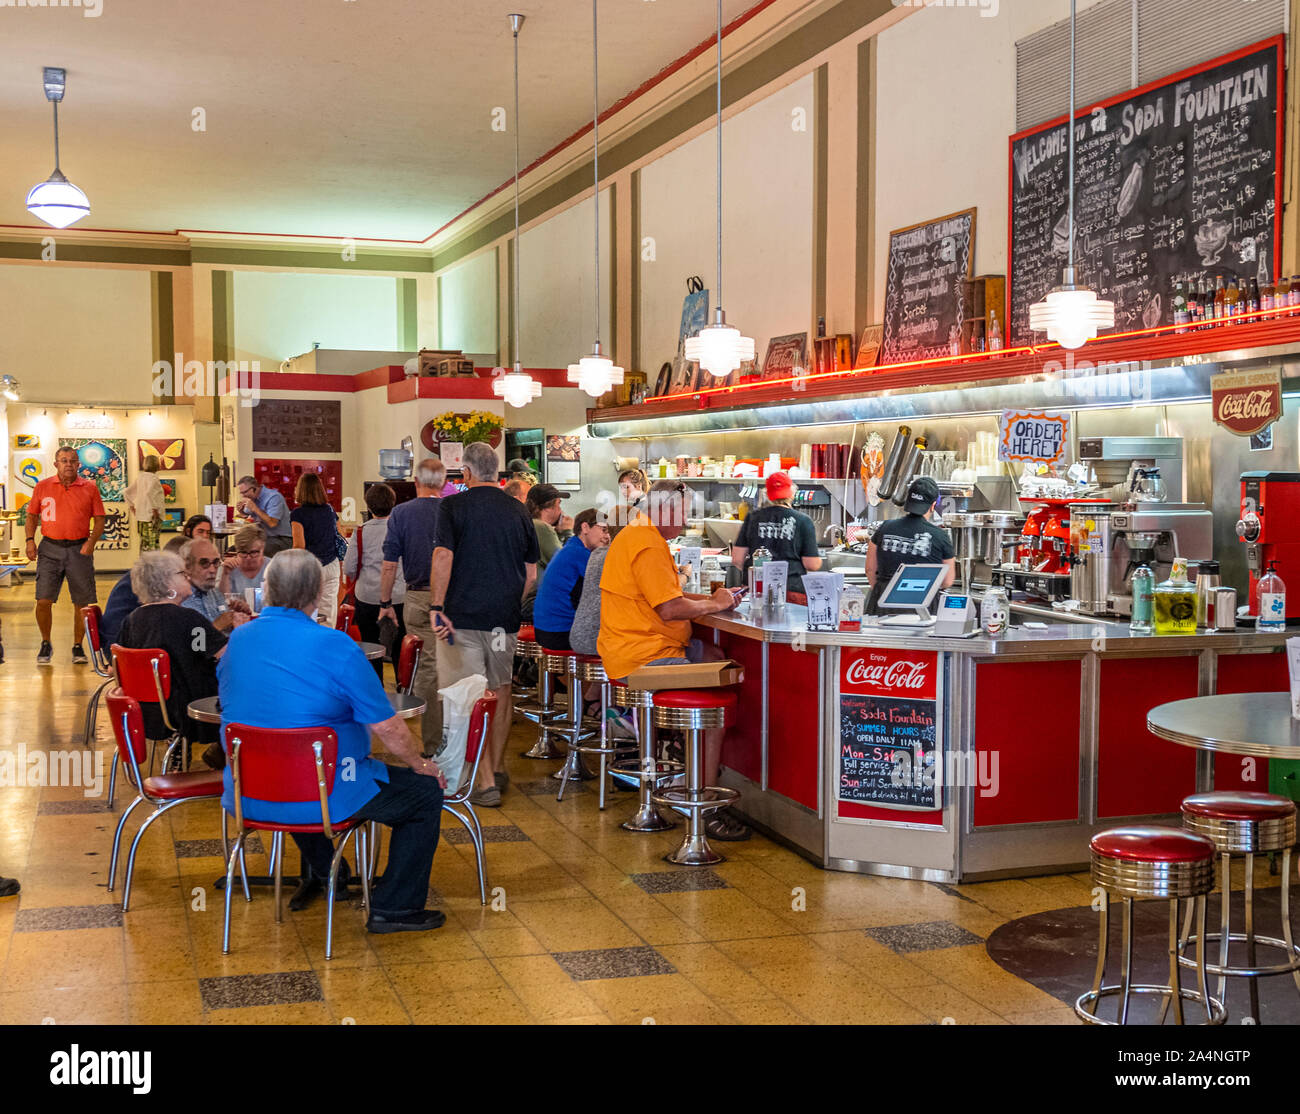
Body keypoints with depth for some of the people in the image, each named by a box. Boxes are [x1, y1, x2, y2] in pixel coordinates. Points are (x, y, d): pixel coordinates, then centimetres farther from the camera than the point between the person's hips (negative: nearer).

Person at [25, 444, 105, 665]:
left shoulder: (89, 488, 4)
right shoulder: (42, 487, 7)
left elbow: (99, 519, 6)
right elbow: (32, 515, 13)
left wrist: (91, 541, -9)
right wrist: (30, 540, -1)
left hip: (79, 549, 0)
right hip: (50, 549, 0)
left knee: (82, 603, 2)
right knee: (43, 600, -7)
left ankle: (78, 647, 18)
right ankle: (46, 644, 13)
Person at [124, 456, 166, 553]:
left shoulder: (139, 477, 12)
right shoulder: (153, 477, -11)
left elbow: (127, 492, 17)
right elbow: (149, 492, -26)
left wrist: (132, 506, 21)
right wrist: (154, 509, -21)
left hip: (140, 516, 8)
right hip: (151, 516, -8)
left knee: (144, 544, 12)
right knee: (153, 544, -8)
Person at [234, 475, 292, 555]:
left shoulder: (274, 497, -15)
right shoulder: (253, 498, 10)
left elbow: (272, 523, -25)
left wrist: (255, 508, -22)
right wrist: (241, 511, 0)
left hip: (280, 539, -8)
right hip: (262, 538, 8)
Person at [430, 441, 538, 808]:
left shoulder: (454, 506, -4)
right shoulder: (517, 511, 6)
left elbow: (443, 559, -14)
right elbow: (531, 575, 9)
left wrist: (436, 607, -13)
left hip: (462, 618, -4)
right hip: (504, 619, 4)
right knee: (501, 691, 19)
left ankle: (486, 783, -5)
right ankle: (498, 769, 30)